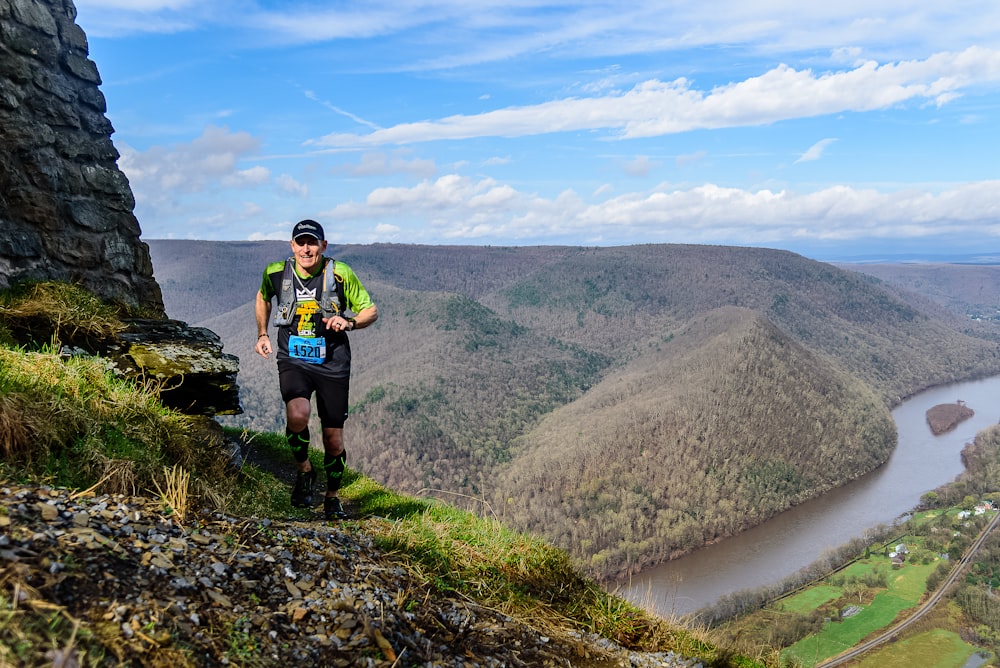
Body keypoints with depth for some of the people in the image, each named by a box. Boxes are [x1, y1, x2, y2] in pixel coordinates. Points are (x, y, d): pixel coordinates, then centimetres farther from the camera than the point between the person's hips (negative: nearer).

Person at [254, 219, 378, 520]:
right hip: (293, 361, 0)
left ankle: (332, 497, 31)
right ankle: (304, 470, 1)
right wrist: (262, 334, 13)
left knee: (334, 443, 5)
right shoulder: (276, 273, -4)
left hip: (332, 365, 0)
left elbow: (371, 311, -1)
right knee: (298, 416, -29)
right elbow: (263, 297, 20)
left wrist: (349, 322, -20)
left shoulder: (340, 274, -10)